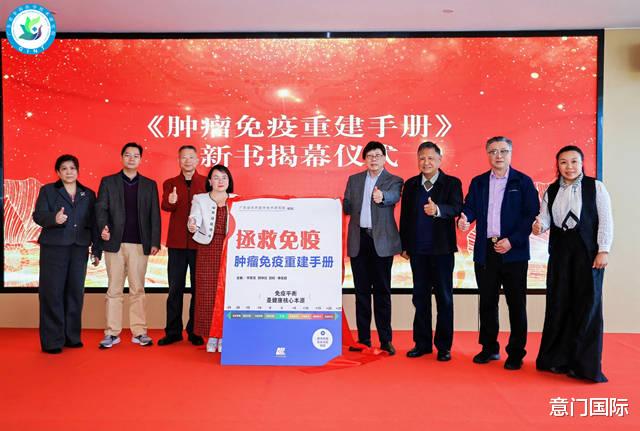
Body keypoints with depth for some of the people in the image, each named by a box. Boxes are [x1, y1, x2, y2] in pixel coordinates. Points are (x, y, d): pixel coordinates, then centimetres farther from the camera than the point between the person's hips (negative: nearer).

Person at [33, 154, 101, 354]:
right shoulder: (47, 190, 8)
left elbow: (93, 224, 12)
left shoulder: (88, 194, 14)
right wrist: (54, 218, -26)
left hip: (79, 248, 3)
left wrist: (97, 250, 8)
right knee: (52, 293, -3)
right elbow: (38, 215, -4)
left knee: (75, 292, 4)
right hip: (53, 248, -2)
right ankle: (52, 341, 2)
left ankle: (72, 336, 14)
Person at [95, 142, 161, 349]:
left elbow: (154, 215, 5)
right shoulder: (108, 182, 8)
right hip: (114, 243, 0)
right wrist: (103, 227, -20)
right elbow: (101, 207, 0)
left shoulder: (149, 184, 10)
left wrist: (155, 242, -2)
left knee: (137, 289, 5)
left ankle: (139, 332, 10)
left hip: (140, 244, 1)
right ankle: (112, 333, 10)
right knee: (114, 290, 4)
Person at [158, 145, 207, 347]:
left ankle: (195, 332, 15)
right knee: (175, 288, 7)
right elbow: (164, 206, -7)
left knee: (198, 288, 5)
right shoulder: (169, 184, 10)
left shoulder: (206, 183, 6)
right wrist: (170, 202, -29)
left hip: (200, 243, -1)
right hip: (177, 243, 1)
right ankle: (173, 332, 16)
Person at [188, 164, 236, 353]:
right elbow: (194, 219, -6)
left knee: (227, 293, -2)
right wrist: (192, 226, -27)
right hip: (207, 251, 0)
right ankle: (211, 337, 11)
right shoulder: (200, 199, 7)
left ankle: (224, 336, 10)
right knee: (207, 293, 0)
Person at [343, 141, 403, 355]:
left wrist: (381, 196, -40)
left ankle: (385, 339, 9)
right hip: (358, 240, 3)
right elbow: (346, 208, 16)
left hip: (382, 241, -3)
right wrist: (353, 207, -3)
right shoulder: (354, 179, 15)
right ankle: (363, 338, 16)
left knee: (382, 291, 0)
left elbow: (394, 197, -20)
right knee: (361, 290, 7)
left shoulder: (394, 181, 3)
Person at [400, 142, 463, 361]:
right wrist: (404, 245, 6)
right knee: (420, 297, 10)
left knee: (444, 298, 4)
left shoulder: (452, 183, -1)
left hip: (442, 249, -3)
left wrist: (437, 209, -38)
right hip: (417, 250, 3)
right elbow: (404, 216, 9)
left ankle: (444, 346, 15)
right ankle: (422, 343, 21)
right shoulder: (410, 184, 9)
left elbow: (456, 208, -18)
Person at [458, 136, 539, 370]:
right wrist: (464, 219, -18)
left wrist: (512, 241, -15)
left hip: (513, 252, -3)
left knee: (516, 304, 3)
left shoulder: (523, 182, 1)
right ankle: (489, 348, 23)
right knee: (487, 302, 10)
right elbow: (470, 207, 6)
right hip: (485, 252, 3)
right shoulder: (478, 182, 12)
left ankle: (516, 353, 15)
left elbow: (531, 214, -5)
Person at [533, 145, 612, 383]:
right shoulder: (551, 191, 9)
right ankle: (557, 358, 19)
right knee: (558, 304, 6)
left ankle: (585, 364, 9)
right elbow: (545, 218, 2)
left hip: (587, 251, -3)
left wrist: (603, 250, -10)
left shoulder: (595, 187, -1)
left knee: (586, 305, -1)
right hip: (560, 250, 3)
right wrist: (539, 225, -21)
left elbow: (605, 220, -4)